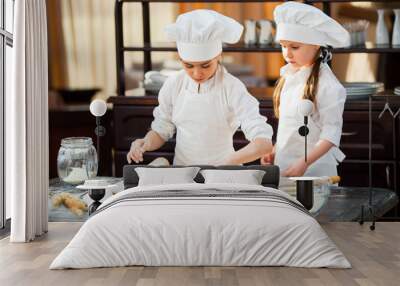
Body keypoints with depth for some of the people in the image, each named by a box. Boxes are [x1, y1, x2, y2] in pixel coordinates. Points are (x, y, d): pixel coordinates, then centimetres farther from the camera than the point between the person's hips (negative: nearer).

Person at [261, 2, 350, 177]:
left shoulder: (327, 84, -15)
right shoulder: (288, 77, 6)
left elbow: (331, 133, -15)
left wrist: (304, 163, -23)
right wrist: (274, 152, 9)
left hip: (313, 169, -6)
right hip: (284, 166, 6)